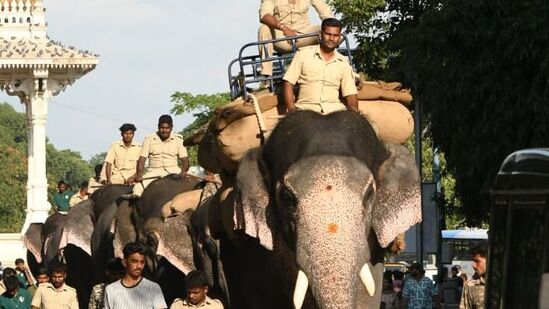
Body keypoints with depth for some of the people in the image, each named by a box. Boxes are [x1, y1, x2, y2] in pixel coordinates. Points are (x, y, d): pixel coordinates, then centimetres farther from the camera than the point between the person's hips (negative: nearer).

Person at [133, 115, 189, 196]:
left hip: (172, 170, 0)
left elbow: (184, 159, 3)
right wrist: (139, 175, -16)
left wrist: (183, 171, -20)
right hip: (154, 171, 0)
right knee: (138, 188, -26)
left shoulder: (178, 140, 8)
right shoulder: (149, 139, 7)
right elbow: (142, 159, 2)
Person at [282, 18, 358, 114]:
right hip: (306, 108, -2)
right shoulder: (303, 54, 10)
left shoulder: (343, 63, 16)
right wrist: (292, 110, -9)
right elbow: (288, 83, 6)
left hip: (334, 109, 2)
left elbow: (350, 94, 12)